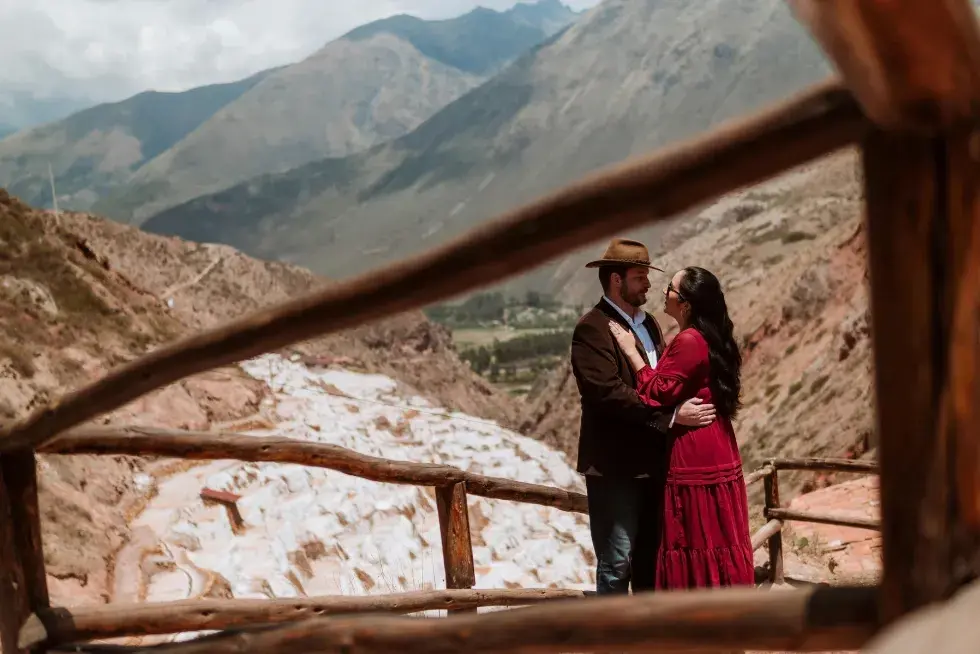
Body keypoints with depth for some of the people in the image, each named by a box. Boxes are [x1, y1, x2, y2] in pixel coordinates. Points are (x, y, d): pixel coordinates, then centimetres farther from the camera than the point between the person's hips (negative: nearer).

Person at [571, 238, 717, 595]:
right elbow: (609, 393, -22)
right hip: (615, 466, -8)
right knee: (616, 564, -1)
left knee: (650, 558, 17)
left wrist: (685, 403, 2)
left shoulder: (649, 324, 15)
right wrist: (672, 415, -22)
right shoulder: (592, 329, -12)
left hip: (653, 462, 8)